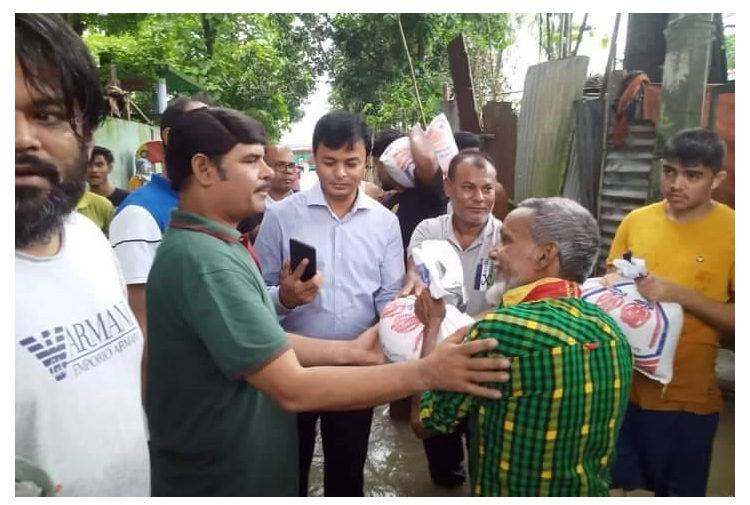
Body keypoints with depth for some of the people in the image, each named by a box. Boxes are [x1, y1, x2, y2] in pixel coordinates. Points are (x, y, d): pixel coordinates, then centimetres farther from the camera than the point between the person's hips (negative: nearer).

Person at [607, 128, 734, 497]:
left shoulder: (733, 232, -8)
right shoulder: (635, 221, 2)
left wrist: (680, 294, -22)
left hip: (687, 396, -3)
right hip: (623, 383, 3)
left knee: (679, 491, 16)